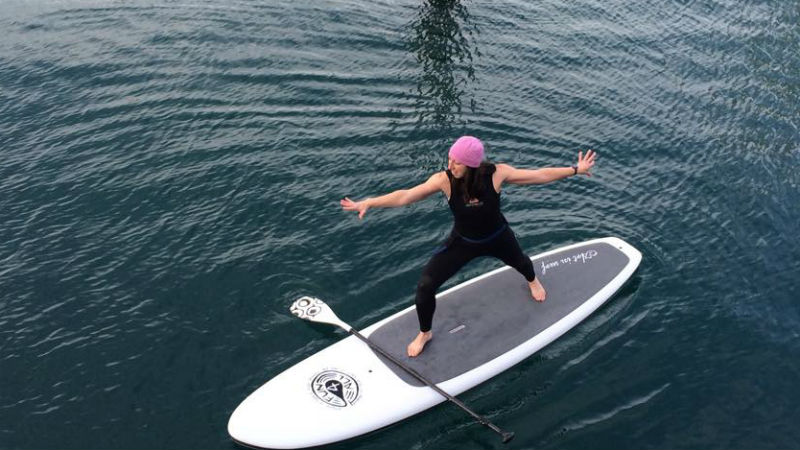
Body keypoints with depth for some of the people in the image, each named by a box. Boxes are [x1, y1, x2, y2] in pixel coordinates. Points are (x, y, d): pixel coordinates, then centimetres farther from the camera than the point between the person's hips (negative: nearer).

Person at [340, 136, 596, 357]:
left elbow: (540, 175, -20)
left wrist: (575, 170, -16)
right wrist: (369, 203, -52)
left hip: (497, 238, 1)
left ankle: (533, 281, 74)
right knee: (425, 287, -11)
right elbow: (405, 196, -40)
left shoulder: (496, 174, -31)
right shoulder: (444, 180, -32)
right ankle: (425, 334, 20)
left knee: (519, 262, 32)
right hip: (462, 242, -1)